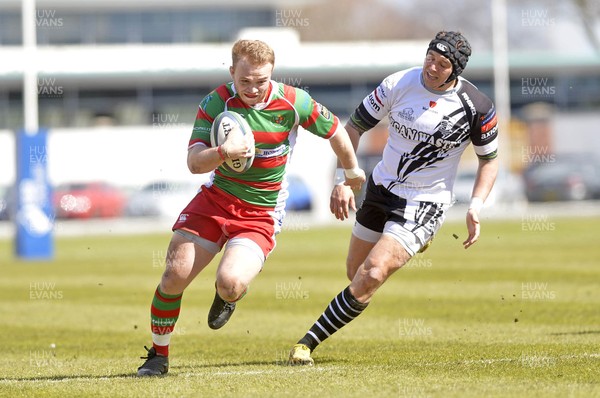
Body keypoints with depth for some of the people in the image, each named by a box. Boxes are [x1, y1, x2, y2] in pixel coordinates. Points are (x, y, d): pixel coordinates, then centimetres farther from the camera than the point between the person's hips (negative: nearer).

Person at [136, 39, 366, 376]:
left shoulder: (293, 102, -12)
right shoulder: (216, 102, -11)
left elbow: (335, 130, 7)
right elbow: (194, 163, -17)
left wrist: (352, 170, 23)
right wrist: (224, 152, -39)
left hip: (261, 215, -1)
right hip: (215, 200, 2)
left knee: (231, 283, -25)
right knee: (174, 275, -10)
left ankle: (225, 297, 16)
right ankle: (159, 356, 12)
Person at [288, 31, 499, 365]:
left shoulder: (477, 108, -14)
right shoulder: (399, 84, -11)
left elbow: (490, 159, 2)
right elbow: (354, 127, 0)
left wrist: (476, 206, -12)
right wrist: (343, 180, -10)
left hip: (426, 203, -4)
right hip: (382, 188, 4)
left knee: (371, 276, -21)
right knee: (355, 273, 17)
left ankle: (309, 343, -12)